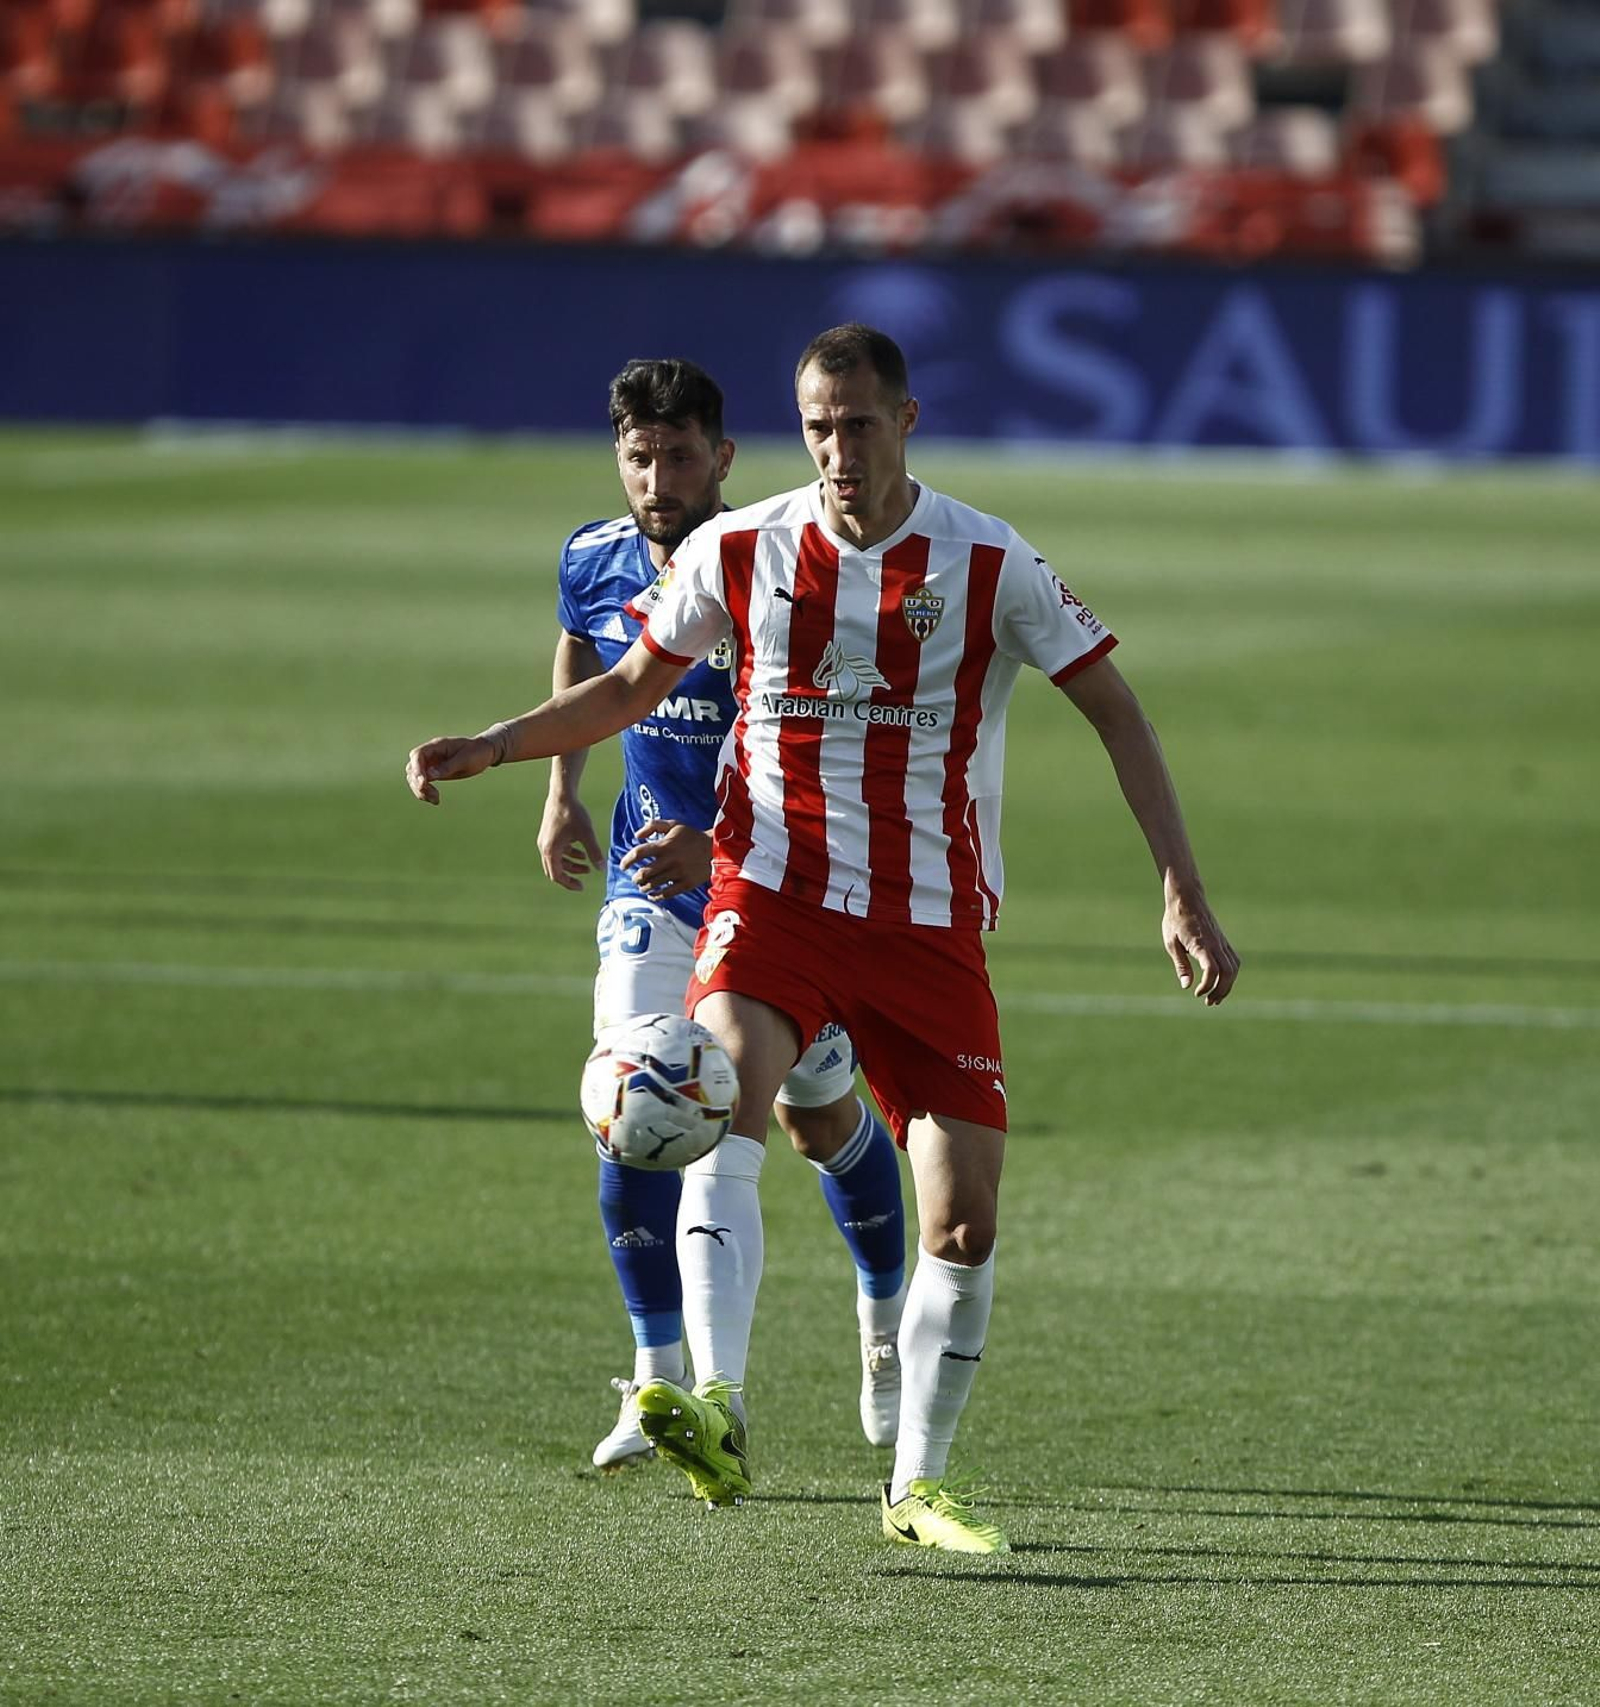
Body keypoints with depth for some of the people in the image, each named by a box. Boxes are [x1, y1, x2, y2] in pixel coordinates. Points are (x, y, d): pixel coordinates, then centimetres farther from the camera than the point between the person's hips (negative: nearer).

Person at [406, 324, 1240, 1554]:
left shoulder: (987, 564, -4)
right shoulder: (739, 551, 2)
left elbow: (1116, 713, 1)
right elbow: (632, 686, 16)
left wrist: (1184, 895, -5)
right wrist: (491, 747, 2)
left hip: (932, 921, 0)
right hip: (773, 888, 0)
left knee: (965, 1220, -4)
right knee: (725, 1089, -30)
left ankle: (920, 1482, 15)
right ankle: (718, 1413, -41)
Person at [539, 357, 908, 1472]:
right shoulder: (595, 564, -7)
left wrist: (721, 843, -36)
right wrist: (562, 794, 8)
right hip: (652, 882, 3)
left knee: (819, 1119, 8)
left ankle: (887, 1317, 37)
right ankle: (659, 1377, -5)